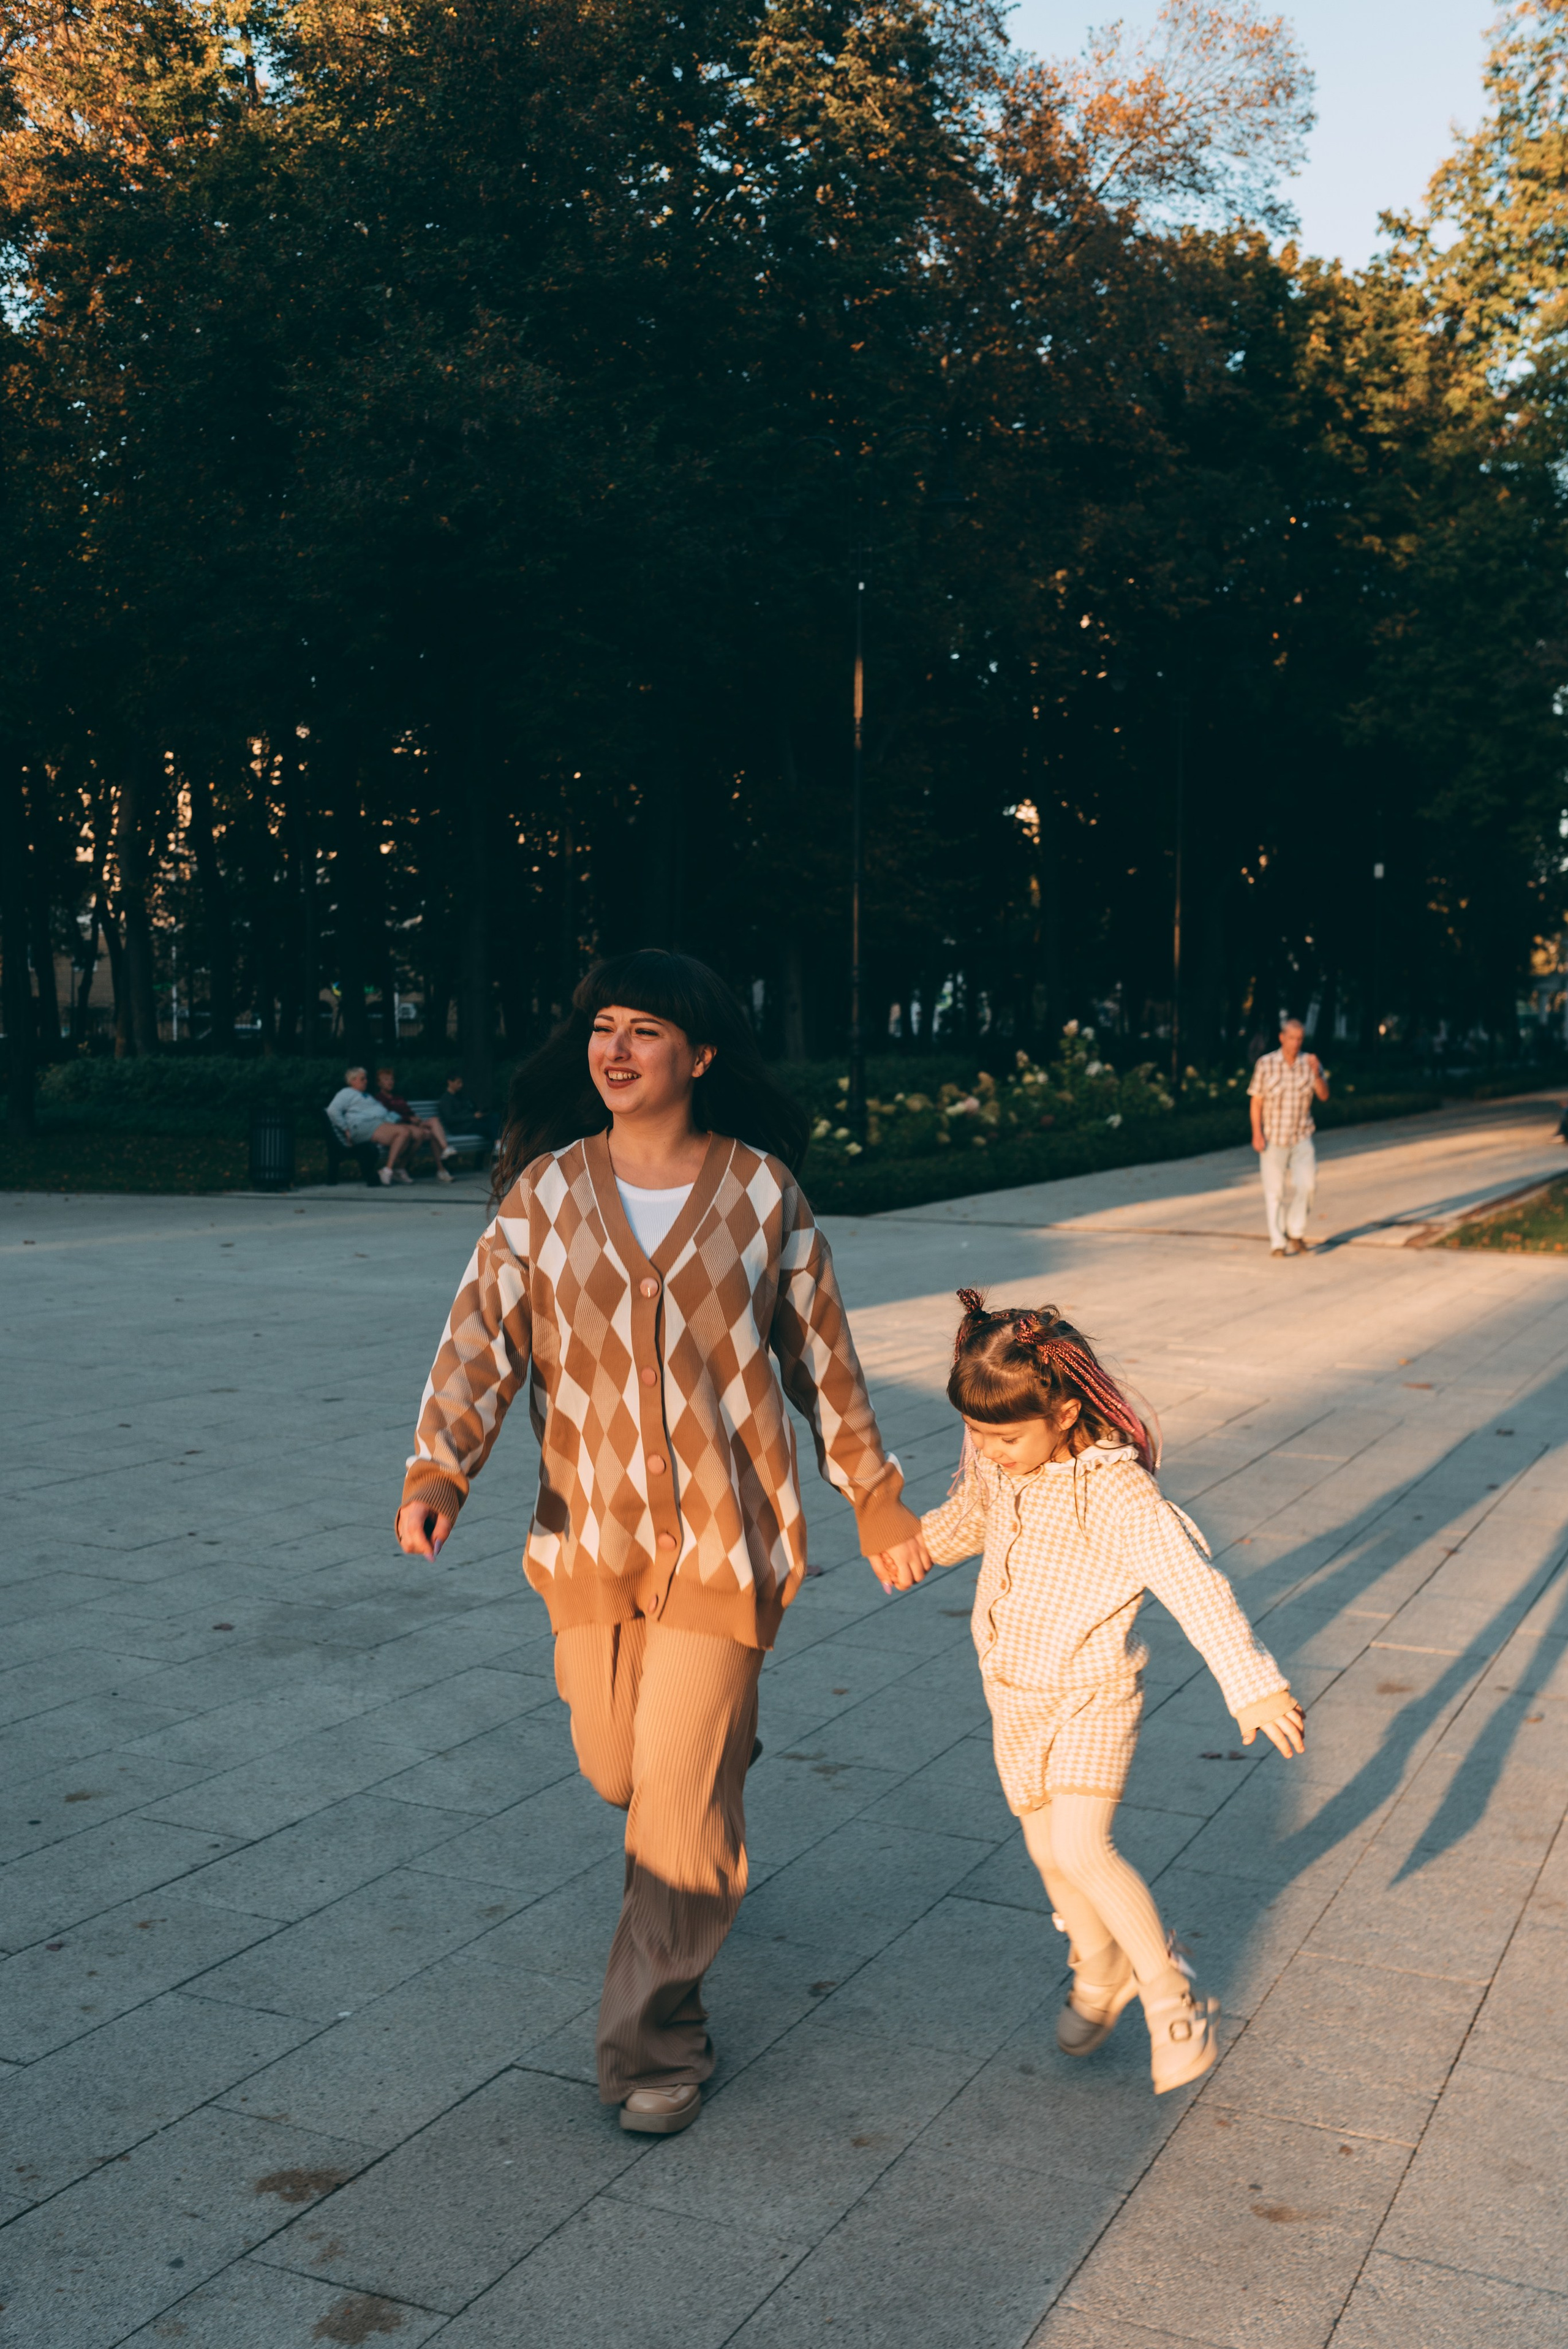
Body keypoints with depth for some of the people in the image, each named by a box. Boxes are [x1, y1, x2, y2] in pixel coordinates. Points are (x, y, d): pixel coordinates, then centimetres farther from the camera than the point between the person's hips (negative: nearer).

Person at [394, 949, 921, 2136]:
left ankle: (657, 2039, 16)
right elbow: (483, 1334, -9)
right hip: (589, 1528, 3)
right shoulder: (545, 1191, -1)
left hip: (726, 1534, -3)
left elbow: (819, 1350, 5)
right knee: (617, 1761, 18)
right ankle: (719, 1745, 54)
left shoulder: (761, 1189, -3)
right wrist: (438, 1470, -25)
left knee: (683, 1795, -3)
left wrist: (874, 1492, 11)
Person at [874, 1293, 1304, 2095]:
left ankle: (1170, 1993, 5)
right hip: (1013, 1689, 6)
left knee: (1081, 1850, -16)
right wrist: (918, 1541, -3)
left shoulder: (1113, 1487, -29)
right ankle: (1100, 1973, 39)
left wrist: (1252, 1682, -40)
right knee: (1046, 1850, 15)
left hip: (1092, 1694, -6)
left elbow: (1191, 1580, -34)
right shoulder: (991, 1454, -8)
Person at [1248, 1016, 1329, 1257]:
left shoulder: (1310, 1063, 1)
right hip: (1273, 1138, -1)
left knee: (1306, 1184, -11)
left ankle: (1296, 1233, 8)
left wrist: (1316, 1074, -23)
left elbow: (1324, 1095, -5)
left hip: (1302, 1136, 2)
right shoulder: (1266, 1064, -4)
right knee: (1274, 1191, 0)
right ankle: (1278, 1243, 10)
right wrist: (1257, 1134, -10)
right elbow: (1256, 1101, -2)